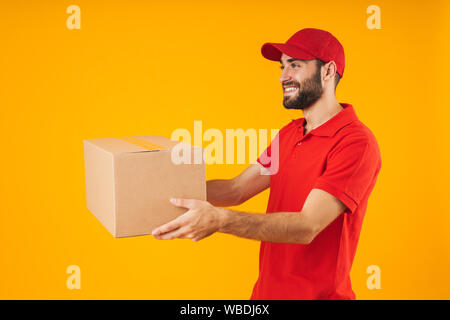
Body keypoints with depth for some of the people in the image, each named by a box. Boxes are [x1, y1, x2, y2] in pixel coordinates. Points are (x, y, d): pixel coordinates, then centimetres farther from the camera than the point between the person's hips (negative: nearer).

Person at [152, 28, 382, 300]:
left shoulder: (356, 142, -20)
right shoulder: (289, 133, 7)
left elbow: (307, 227, -27)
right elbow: (237, 189, 5)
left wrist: (220, 219, -37)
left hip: (317, 292, -7)